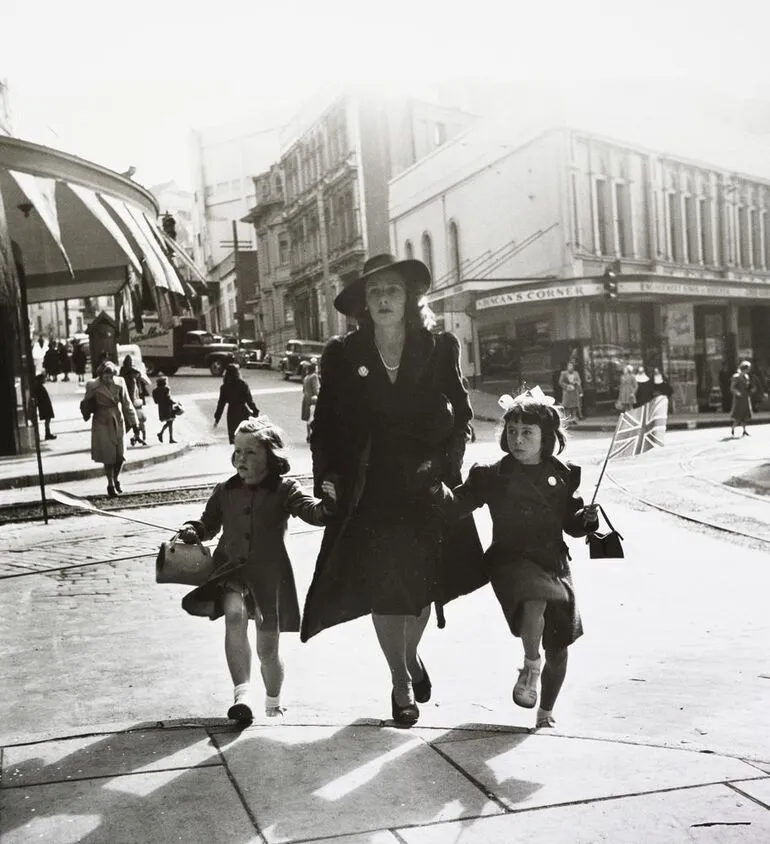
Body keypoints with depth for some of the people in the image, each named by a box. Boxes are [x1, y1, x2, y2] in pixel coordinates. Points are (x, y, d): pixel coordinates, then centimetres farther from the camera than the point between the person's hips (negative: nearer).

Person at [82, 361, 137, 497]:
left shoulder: (120, 383, -2)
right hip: (102, 424, -3)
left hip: (118, 423, 3)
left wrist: (133, 422, 8)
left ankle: (116, 479, 28)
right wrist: (86, 404, -20)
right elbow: (87, 408, 1)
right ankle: (110, 485, 14)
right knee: (108, 457, -3)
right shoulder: (93, 387, -10)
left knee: (121, 456, 2)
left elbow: (126, 404, 7)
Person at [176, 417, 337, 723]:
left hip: (269, 575, -1)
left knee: (268, 649, 7)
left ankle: (273, 703, 35)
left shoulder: (284, 490, -5)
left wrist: (330, 502, -40)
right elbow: (209, 525, 18)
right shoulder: (225, 491, 5)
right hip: (231, 570, 2)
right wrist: (192, 531, -4)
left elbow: (313, 512, -18)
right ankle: (243, 692, -29)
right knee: (234, 616, -31)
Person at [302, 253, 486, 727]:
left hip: (427, 487, 1)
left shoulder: (440, 349, 0)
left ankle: (411, 655, 41)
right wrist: (326, 478, -7)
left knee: (424, 582, 11)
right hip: (370, 489, 0)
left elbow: (462, 416, 4)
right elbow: (325, 425, 3)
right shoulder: (343, 355, 0)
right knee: (382, 588, 2)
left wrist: (446, 465, -8)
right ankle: (401, 682, 23)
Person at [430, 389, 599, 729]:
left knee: (558, 647, 8)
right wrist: (438, 489, -26)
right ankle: (530, 666, -10)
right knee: (536, 601, -36)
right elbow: (457, 506, -7)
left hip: (554, 565, 3)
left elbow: (572, 524, 13)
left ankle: (546, 712, 32)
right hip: (512, 561, -3)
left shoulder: (562, 476, 4)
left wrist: (586, 519, -8)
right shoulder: (492, 476, -3)